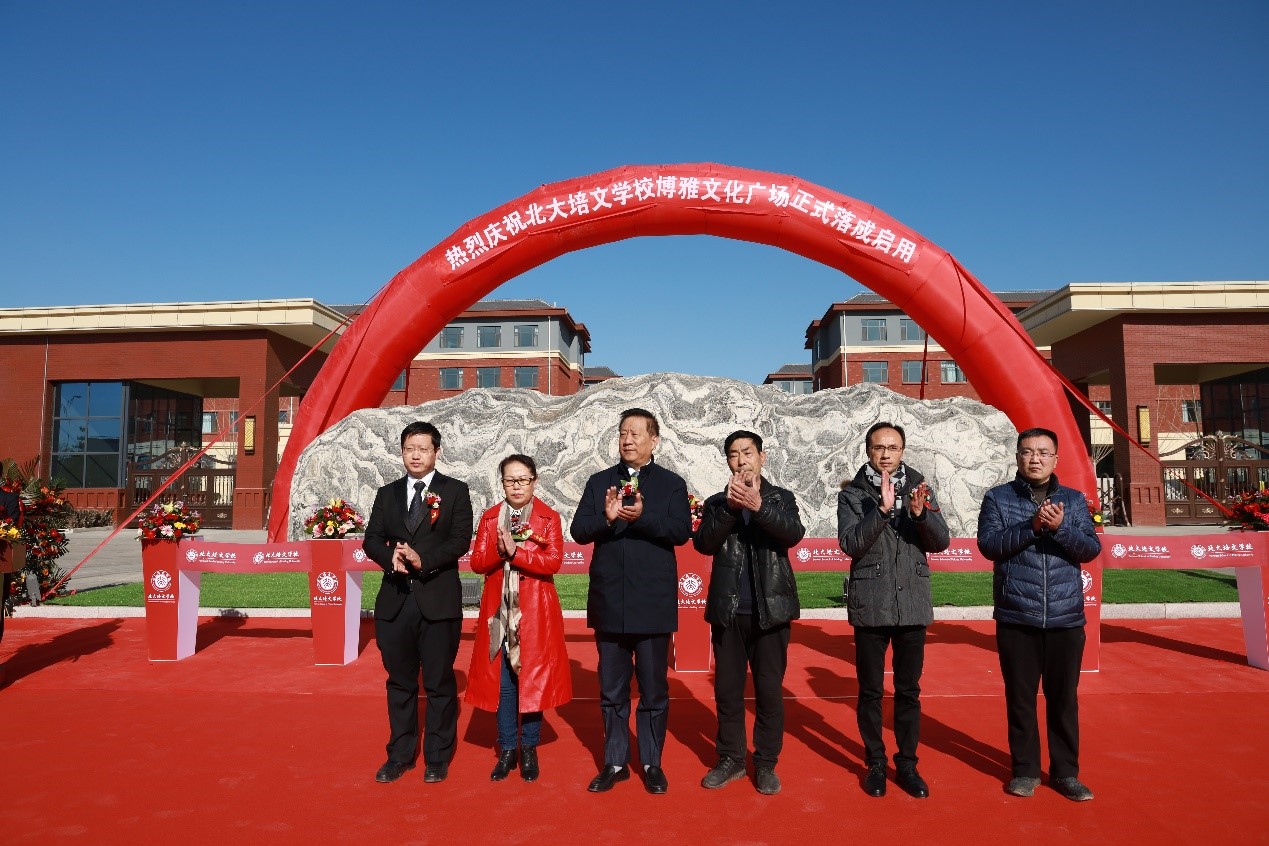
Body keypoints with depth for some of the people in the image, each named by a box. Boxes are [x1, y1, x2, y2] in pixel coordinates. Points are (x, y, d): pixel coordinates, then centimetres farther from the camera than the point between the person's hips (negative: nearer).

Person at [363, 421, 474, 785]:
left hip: (438, 600, -3)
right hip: (395, 600, 4)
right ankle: (400, 754, 27)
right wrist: (391, 557, -16)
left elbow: (460, 540, -9)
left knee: (439, 683, 5)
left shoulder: (455, 491, 1)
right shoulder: (387, 494, 13)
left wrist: (423, 560, -22)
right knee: (400, 682, 13)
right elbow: (371, 539, 5)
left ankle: (437, 758, 19)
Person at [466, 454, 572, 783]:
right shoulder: (490, 517, 8)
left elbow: (553, 561, -12)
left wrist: (515, 552, -20)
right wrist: (499, 550, -19)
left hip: (535, 611, -2)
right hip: (499, 610, 2)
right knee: (502, 679, 6)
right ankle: (507, 750, 19)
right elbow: (477, 561, 0)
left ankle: (529, 749, 18)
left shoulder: (549, 518, -1)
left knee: (533, 678, 3)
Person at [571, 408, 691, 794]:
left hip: (653, 602, -2)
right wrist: (607, 518, -21)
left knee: (654, 689, 10)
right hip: (609, 600, 3)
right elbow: (579, 530, -2)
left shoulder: (672, 483, 1)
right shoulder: (599, 482, 7)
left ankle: (652, 763, 26)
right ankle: (615, 762, 28)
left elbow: (681, 531, -12)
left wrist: (643, 517, -26)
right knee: (612, 689, 13)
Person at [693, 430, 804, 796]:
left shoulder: (780, 498, 4)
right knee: (727, 689, 10)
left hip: (770, 610, -2)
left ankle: (766, 764, 20)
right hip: (728, 611, 2)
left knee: (769, 690, 5)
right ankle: (730, 759, 24)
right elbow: (703, 543, -9)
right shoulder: (717, 502, 7)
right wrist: (730, 507, -21)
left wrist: (759, 506, -30)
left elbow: (794, 533, -16)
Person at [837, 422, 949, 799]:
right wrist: (882, 508, -24)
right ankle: (875, 763, 24)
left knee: (909, 690, 11)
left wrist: (920, 513, -19)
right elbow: (850, 543, -14)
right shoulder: (852, 494, -2)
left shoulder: (919, 488, 4)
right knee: (870, 691, 8)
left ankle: (907, 764, 25)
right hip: (870, 606, -1)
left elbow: (941, 541, -1)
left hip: (913, 604, 2)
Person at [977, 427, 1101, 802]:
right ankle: (1025, 769, 22)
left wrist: (1059, 528, -20)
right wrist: (1032, 526, -21)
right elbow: (988, 544, -11)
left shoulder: (1074, 500, 7)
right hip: (1016, 619, -1)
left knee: (1064, 698, 10)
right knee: (1020, 697, 8)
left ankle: (1065, 772, 24)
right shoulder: (998, 498, 1)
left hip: (1066, 618, 2)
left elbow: (1091, 549, -3)